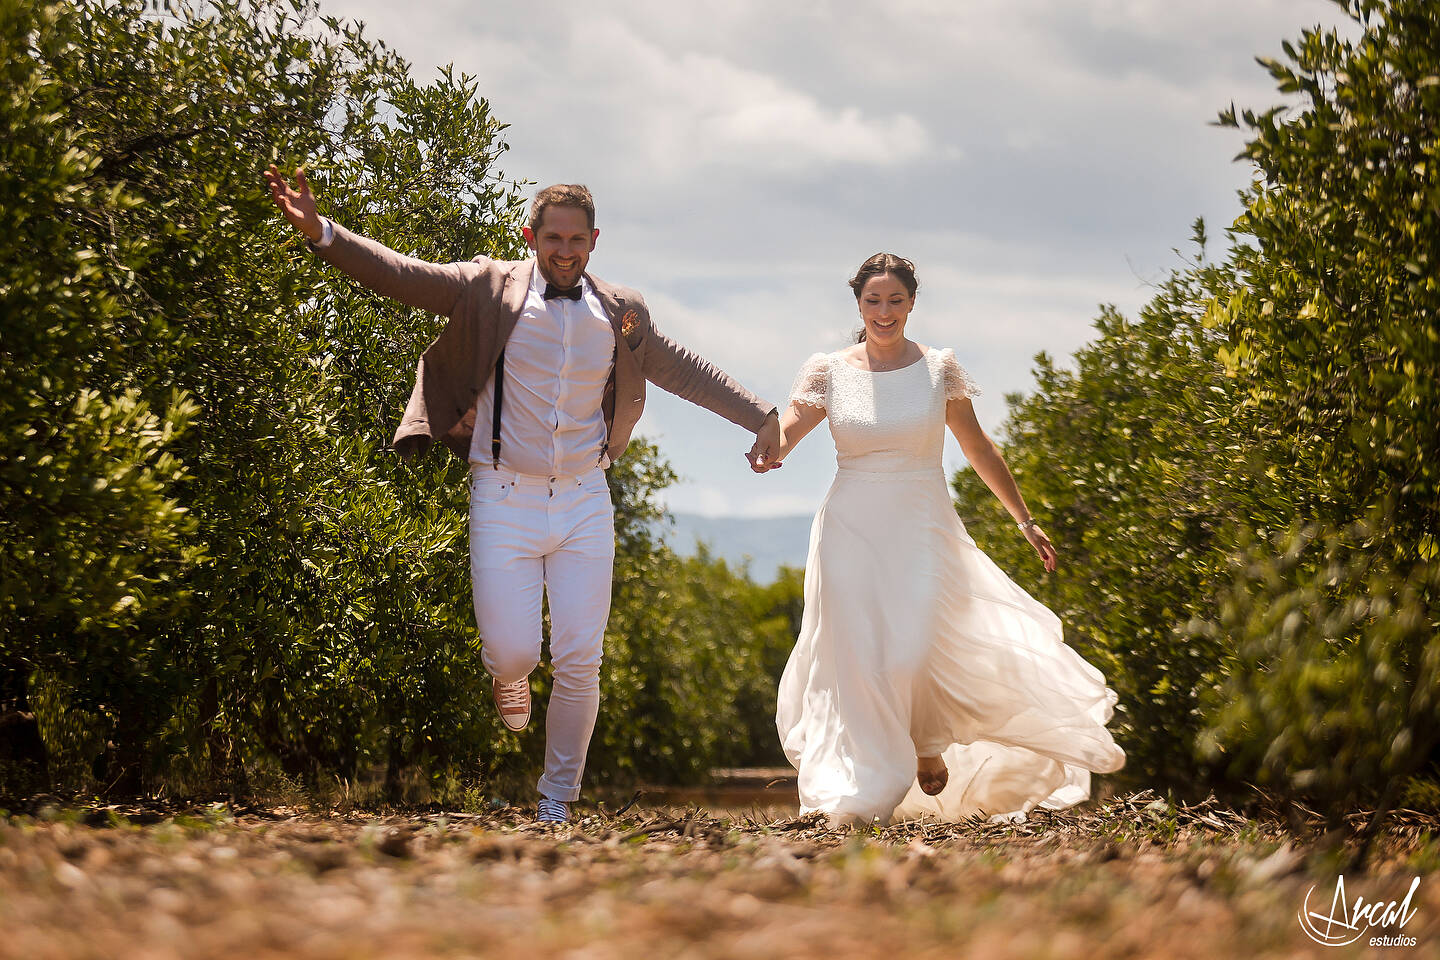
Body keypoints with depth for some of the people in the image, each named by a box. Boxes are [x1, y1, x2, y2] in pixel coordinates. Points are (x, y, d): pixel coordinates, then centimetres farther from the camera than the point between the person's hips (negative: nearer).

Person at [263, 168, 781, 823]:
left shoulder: (620, 313, 8)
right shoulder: (492, 290, -1)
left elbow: (690, 373, 19)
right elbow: (399, 276, -9)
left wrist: (762, 418, 17)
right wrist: (320, 232, -23)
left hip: (584, 505, 2)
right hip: (505, 501, -2)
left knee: (580, 663, -1)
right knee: (513, 652, -8)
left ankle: (558, 796, 15)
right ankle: (510, 677, 32)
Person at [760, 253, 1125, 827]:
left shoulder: (939, 369, 3)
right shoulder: (829, 371, 3)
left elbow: (979, 450, 10)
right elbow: (781, 437, -6)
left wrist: (1024, 519, 13)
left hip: (922, 530, -1)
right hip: (851, 531, 1)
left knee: (911, 655, -14)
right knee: (859, 663, -4)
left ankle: (929, 741, 19)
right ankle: (863, 798, 7)